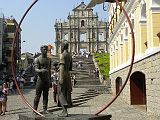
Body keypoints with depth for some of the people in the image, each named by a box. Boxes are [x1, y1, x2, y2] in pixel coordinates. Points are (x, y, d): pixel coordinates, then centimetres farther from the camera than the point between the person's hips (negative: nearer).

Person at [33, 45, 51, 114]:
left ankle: (45, 110, 9)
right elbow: (36, 69, -14)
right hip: (40, 79, -5)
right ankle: (34, 109, 3)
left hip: (47, 79, 5)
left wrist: (50, 80, 16)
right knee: (38, 95, -4)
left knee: (46, 95, 5)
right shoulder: (37, 59, -2)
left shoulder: (48, 59, 15)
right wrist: (41, 70, -35)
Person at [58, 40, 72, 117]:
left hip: (63, 76, -8)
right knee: (67, 93, 10)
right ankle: (65, 110, 17)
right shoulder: (70, 55, 14)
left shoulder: (62, 55, -12)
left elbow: (62, 66, -22)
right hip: (68, 76, 8)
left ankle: (65, 111, -10)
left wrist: (61, 78, -27)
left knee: (61, 94, -5)